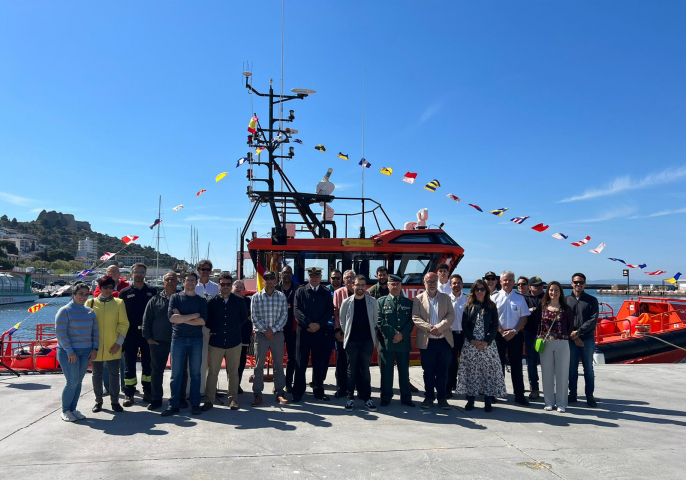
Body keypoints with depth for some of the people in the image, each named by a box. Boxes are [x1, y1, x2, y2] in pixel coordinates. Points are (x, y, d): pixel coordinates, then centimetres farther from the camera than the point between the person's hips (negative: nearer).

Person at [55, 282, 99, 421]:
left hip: (86, 352, 5)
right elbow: (60, 332, -12)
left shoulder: (90, 312, 9)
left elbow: (95, 332, 12)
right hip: (68, 352, -5)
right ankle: (65, 411, 11)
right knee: (72, 382, -6)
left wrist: (95, 348, 2)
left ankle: (73, 409, 20)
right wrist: (70, 351, -16)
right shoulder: (65, 311, -7)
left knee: (78, 382, 8)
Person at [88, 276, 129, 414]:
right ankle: (98, 401, 25)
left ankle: (115, 401, 16)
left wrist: (119, 342, -7)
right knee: (97, 374, 11)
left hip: (113, 346, -1)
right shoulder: (91, 302, 2)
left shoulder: (119, 303, 1)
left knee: (114, 374, 4)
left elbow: (124, 324, 0)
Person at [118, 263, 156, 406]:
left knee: (148, 364, 8)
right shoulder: (125, 293, 4)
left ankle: (148, 392, 18)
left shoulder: (152, 292, 6)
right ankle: (129, 393, 13)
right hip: (130, 334, -1)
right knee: (129, 364, 4)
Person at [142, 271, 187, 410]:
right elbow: (146, 319, 7)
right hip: (158, 341, 1)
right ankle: (156, 399, 19)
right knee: (157, 370, 7)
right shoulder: (156, 299, 5)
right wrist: (148, 337, 0)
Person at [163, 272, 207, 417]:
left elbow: (203, 321, -6)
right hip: (178, 339, 0)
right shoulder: (175, 298, 5)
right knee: (176, 373, 2)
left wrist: (181, 318, -9)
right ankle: (174, 405, 10)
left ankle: (195, 404, 12)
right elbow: (172, 317, -10)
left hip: (196, 340, 1)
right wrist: (194, 315, -10)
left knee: (195, 373, 5)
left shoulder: (201, 300, 7)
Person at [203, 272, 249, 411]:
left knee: (233, 372, 8)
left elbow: (244, 318, 11)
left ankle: (233, 399, 18)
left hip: (234, 342, 0)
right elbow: (206, 320, 10)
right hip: (216, 342, 0)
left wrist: (235, 329, 3)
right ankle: (209, 400, 11)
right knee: (212, 372, 2)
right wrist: (213, 330, 2)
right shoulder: (212, 302, 0)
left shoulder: (239, 301, 1)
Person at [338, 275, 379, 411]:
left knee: (365, 370, 6)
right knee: (351, 370, 6)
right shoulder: (347, 302, -1)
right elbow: (342, 320, 8)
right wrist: (347, 333, 6)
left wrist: (372, 335, 4)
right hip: (351, 341, 0)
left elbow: (375, 320, 5)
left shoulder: (373, 302, 0)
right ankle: (350, 398, 15)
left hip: (367, 341, 0)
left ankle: (367, 398, 13)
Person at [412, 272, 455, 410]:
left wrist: (439, 327, -17)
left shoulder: (446, 298, 9)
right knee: (428, 371, 7)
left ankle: (442, 397, 18)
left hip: (444, 340, 1)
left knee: (443, 371, 6)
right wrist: (430, 328, -18)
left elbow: (451, 316, -1)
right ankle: (429, 396, 20)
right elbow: (415, 318, -6)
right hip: (426, 341, -1)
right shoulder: (418, 299, 4)